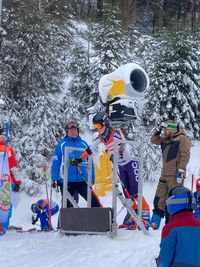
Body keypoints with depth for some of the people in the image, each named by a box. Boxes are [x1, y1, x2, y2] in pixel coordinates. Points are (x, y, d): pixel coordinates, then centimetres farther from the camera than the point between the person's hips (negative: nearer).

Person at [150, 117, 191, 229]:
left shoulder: (182, 139, -6)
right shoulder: (166, 140, 18)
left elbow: (185, 156, -13)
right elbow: (154, 140, 32)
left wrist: (181, 171, -20)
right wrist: (158, 131, 15)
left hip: (175, 176, -8)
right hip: (165, 176, 8)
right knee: (159, 201, 9)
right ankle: (154, 224, 14)